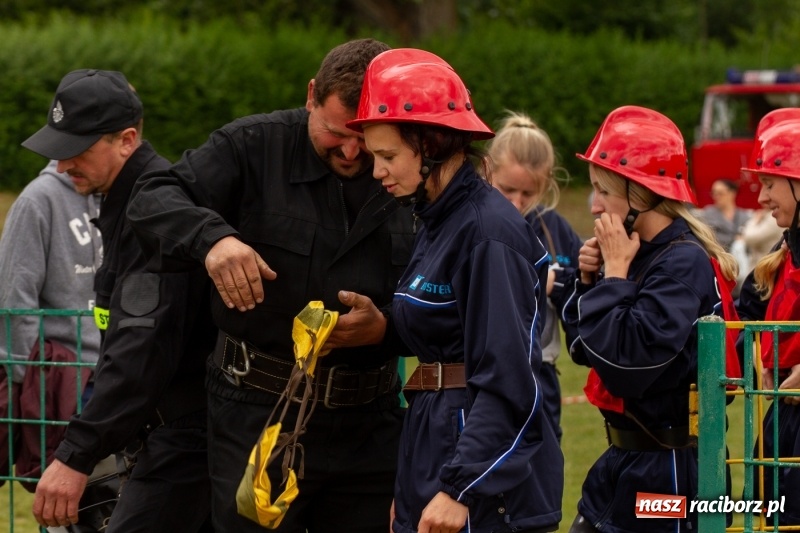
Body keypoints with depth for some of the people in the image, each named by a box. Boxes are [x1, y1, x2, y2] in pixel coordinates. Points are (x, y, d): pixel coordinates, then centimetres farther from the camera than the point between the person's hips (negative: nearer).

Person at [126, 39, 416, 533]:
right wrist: (212, 237, -33)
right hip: (258, 417, -3)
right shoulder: (253, 146, -5)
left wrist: (385, 329, -16)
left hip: (369, 429, 3)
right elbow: (153, 199, -13)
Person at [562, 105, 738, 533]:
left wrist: (615, 273, -17)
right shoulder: (641, 254, 7)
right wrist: (589, 281, -1)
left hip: (668, 471, -9)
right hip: (623, 463, 9)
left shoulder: (684, 263, -18)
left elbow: (628, 360, -26)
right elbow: (584, 348, 14)